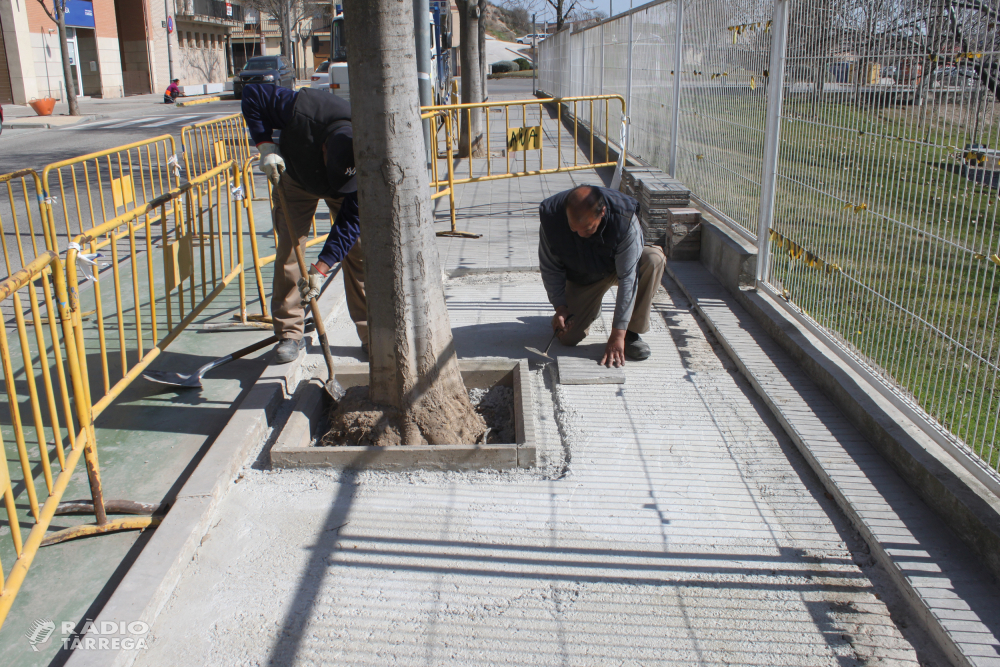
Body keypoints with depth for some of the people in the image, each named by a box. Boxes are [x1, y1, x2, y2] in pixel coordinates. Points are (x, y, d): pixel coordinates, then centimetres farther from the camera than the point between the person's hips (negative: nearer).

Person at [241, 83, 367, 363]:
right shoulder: (300, 111, -41)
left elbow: (351, 222, -34)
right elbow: (252, 93, -23)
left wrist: (320, 269, -37)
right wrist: (266, 146, -32)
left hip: (345, 193, 0)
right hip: (297, 180, 1)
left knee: (359, 251, -11)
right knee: (289, 251, -8)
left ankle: (371, 334, -1)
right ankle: (289, 334, 1)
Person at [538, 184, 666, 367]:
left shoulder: (624, 219, -36)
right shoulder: (551, 217, -30)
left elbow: (627, 278, -35)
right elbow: (550, 268, -13)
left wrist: (618, 334, -36)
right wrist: (560, 306, -23)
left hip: (618, 268, -1)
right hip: (581, 278, 1)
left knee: (654, 259, -34)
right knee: (567, 337, -14)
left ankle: (631, 333, -18)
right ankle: (589, 308, 22)